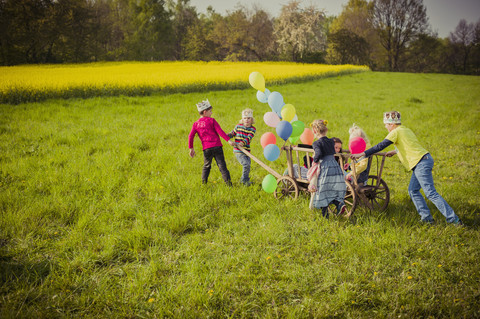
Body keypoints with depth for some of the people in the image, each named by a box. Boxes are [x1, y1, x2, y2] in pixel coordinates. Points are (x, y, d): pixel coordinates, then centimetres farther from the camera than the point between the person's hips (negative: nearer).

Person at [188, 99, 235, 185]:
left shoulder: (196, 124, 9)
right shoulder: (211, 120, 0)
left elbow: (191, 136, 3)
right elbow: (219, 131, -8)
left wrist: (191, 148, 10)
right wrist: (228, 140, -9)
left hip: (206, 148, 3)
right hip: (217, 146, -3)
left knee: (206, 165, 21)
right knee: (221, 165, -1)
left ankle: (204, 181, 16)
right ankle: (228, 181, -7)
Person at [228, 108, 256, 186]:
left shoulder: (253, 129, 1)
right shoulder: (238, 126, 2)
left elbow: (249, 138, -15)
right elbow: (232, 133, 16)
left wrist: (243, 142, -33)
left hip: (247, 151, 3)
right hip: (238, 151, -3)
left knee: (248, 165, 12)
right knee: (246, 164, -16)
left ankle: (244, 179, 34)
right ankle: (244, 180, 0)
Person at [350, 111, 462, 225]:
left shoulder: (396, 132, -6)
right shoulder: (406, 130, 20)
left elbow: (380, 146, -13)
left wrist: (361, 154, -11)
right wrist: (395, 152, 43)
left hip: (421, 164, -10)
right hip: (425, 159, 10)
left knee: (431, 193, -9)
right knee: (413, 190, 14)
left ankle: (453, 219, -10)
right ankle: (427, 217, 14)